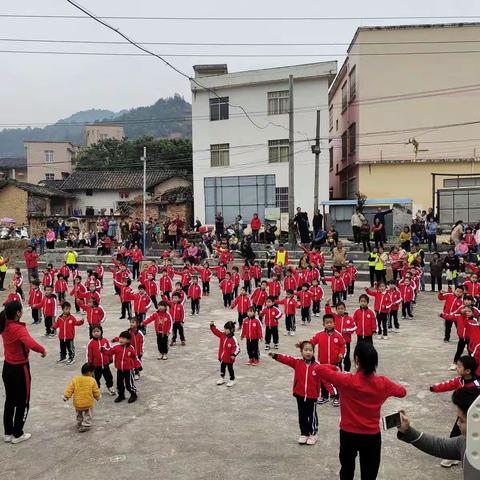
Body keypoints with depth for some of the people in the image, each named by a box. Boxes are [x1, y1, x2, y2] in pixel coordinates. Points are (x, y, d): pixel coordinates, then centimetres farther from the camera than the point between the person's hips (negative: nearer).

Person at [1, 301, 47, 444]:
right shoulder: (18, 329, -26)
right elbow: (31, 344, -42)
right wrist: (43, 350, -26)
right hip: (20, 369, -8)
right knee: (23, 403, 9)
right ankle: (17, 435, 18)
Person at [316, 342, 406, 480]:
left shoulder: (346, 381, -20)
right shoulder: (382, 383, -12)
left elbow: (319, 368, -11)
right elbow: (402, 392, 8)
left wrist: (337, 372, 6)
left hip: (348, 435, 0)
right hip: (372, 436, 1)